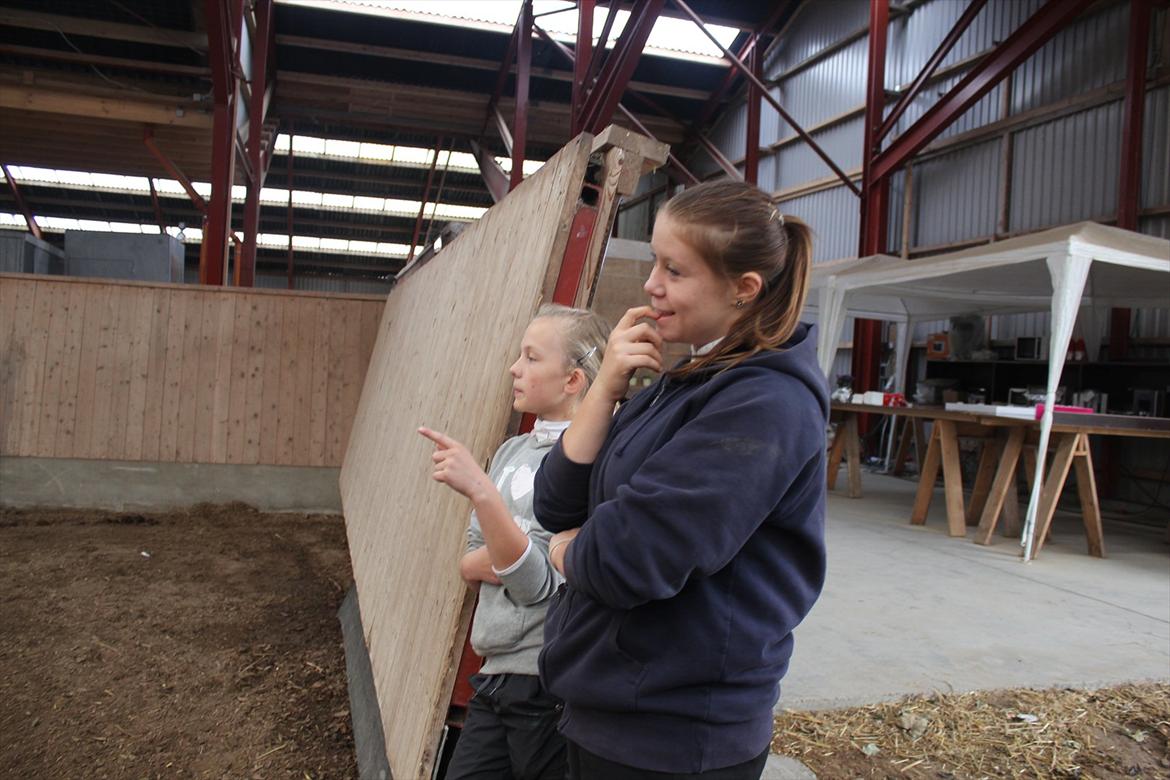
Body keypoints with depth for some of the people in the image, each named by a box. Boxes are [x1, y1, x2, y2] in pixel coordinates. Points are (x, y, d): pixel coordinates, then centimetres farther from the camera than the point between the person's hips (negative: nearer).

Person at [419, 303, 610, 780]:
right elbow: (469, 567, 7)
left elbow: (539, 583, -20)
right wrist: (511, 555, -14)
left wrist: (480, 491, -29)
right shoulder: (511, 451, 6)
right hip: (494, 678, 6)